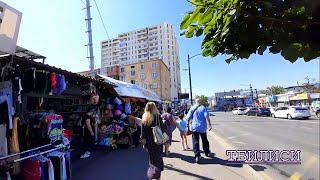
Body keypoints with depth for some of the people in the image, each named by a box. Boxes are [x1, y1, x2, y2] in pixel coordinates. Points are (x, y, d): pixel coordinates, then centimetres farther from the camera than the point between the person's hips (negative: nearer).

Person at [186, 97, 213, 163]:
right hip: (202, 128, 1)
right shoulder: (203, 108, -6)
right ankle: (207, 153, 36)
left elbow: (188, 118, -3)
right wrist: (209, 125, -11)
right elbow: (207, 117, -15)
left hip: (194, 127, 0)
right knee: (205, 141, 20)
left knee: (195, 142, 4)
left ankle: (197, 156, -1)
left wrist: (191, 121, 13)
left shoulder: (192, 108, -1)